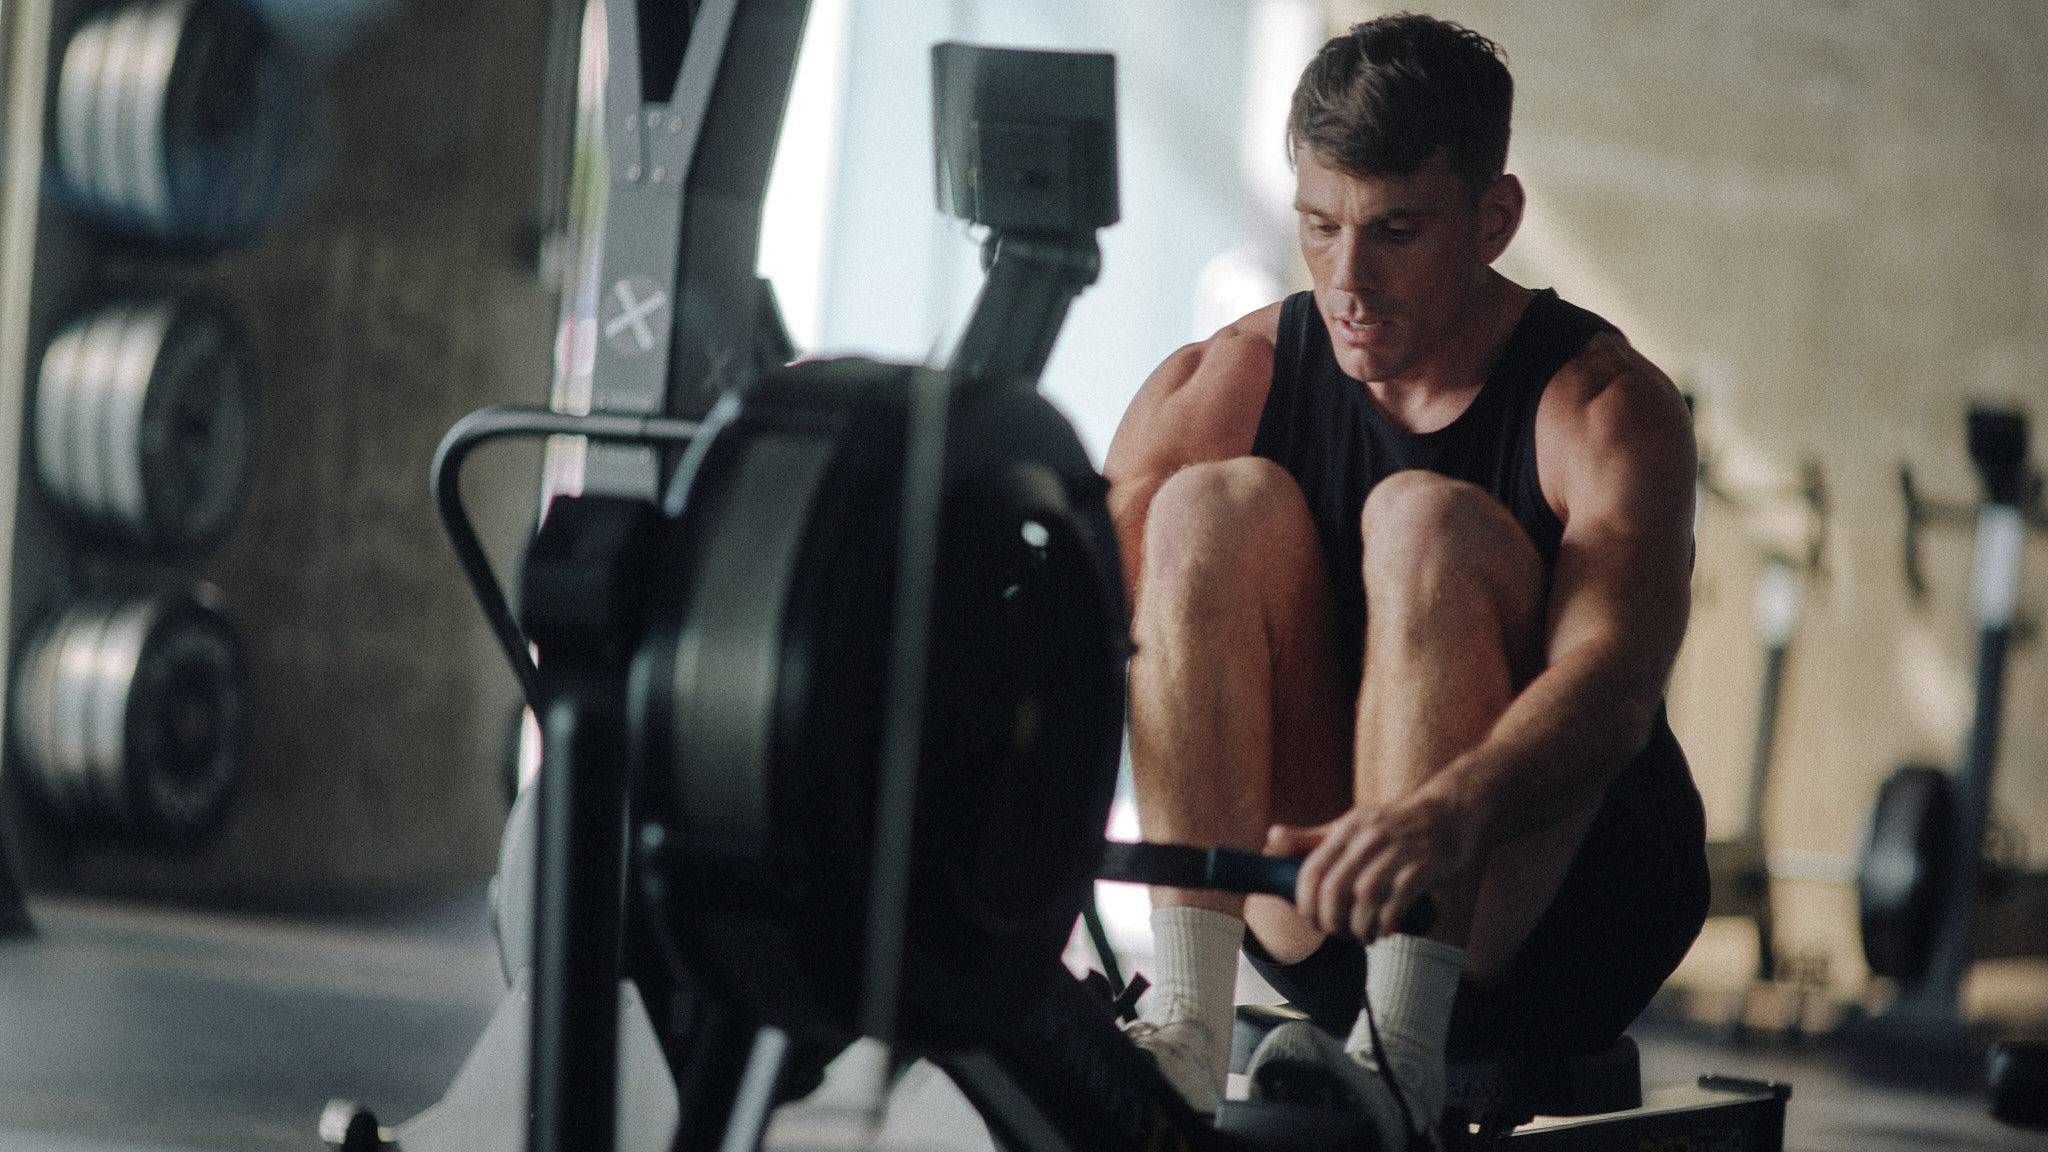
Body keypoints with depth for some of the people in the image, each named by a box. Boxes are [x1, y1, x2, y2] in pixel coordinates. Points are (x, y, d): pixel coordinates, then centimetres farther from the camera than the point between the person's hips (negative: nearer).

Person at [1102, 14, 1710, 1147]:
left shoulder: (1603, 406, -13)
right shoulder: (1222, 387, -3)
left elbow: (1614, 682, -32)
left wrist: (1446, 813, -53)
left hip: (1555, 936, -3)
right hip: (1312, 926, 4)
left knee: (1424, 520, -26)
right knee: (1218, 504, -18)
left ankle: (1399, 1057, -34)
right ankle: (1185, 1031, -28)